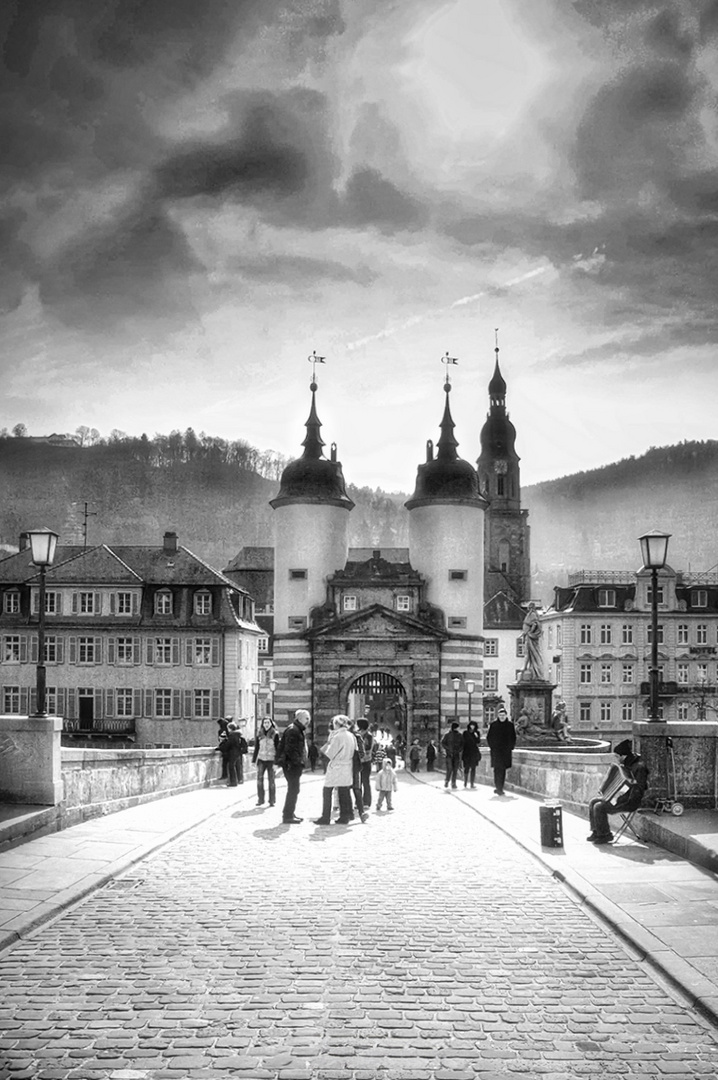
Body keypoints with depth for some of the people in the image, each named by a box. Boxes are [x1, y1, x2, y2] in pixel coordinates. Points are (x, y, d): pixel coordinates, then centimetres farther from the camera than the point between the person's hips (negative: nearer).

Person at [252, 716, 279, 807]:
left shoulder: (275, 734, -1)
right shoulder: (259, 735, 7)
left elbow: (278, 748, -2)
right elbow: (256, 748, 12)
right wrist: (254, 760, 10)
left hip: (271, 760, -3)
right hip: (261, 759, 3)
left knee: (271, 780, -1)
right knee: (259, 779, -2)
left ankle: (272, 800, 6)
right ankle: (260, 799, 5)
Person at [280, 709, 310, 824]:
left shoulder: (299, 730, 19)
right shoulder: (293, 730, -15)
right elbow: (289, 749, -23)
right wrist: (298, 761, -22)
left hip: (296, 765, 11)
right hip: (292, 765, -11)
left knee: (293, 790, 15)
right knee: (293, 790, -8)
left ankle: (290, 813, 23)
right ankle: (288, 816, -4)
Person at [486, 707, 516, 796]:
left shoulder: (510, 725, 6)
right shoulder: (493, 725, 2)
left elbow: (513, 738, 13)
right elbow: (488, 737, 6)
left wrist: (511, 747, 2)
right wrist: (492, 746, -3)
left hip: (506, 751, 2)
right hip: (496, 751, -2)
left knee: (503, 769, 6)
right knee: (498, 769, -11)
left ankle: (500, 788, 14)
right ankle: (498, 788, -13)